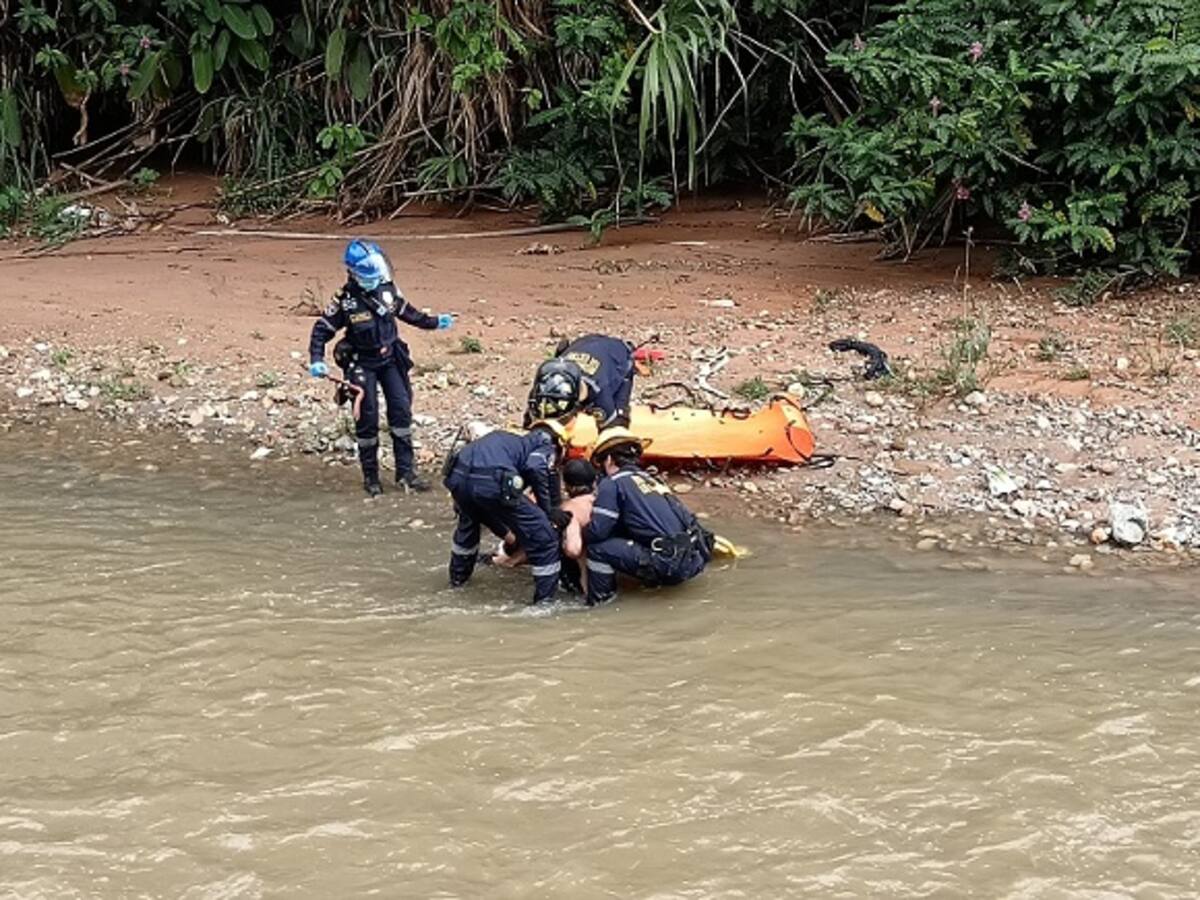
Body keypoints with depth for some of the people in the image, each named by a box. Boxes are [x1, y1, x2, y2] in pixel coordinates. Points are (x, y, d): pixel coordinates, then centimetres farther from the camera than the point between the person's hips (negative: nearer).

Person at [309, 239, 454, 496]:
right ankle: (370, 476, 9)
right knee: (368, 418, -4)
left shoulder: (388, 289, -5)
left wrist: (434, 322, 17)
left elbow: (406, 312, 15)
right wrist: (316, 360, -23)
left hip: (390, 359, 4)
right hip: (362, 365, -4)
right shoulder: (346, 301, -17)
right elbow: (322, 330, -11)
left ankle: (405, 471, 3)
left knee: (401, 410, -4)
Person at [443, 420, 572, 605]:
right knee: (543, 537, 6)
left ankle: (458, 576, 56)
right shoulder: (547, 443, 22)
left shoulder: (515, 443, 40)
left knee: (468, 522, 42)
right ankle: (545, 600, 9)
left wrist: (505, 533, 49)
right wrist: (548, 511, 7)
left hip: (458, 476, 7)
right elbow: (535, 467, -4)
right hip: (492, 483, -7)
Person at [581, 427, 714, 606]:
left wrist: (579, 537, 14)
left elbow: (598, 531, -6)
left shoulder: (612, 484, -1)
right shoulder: (649, 478, 23)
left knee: (598, 548, -4)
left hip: (670, 565, -8)